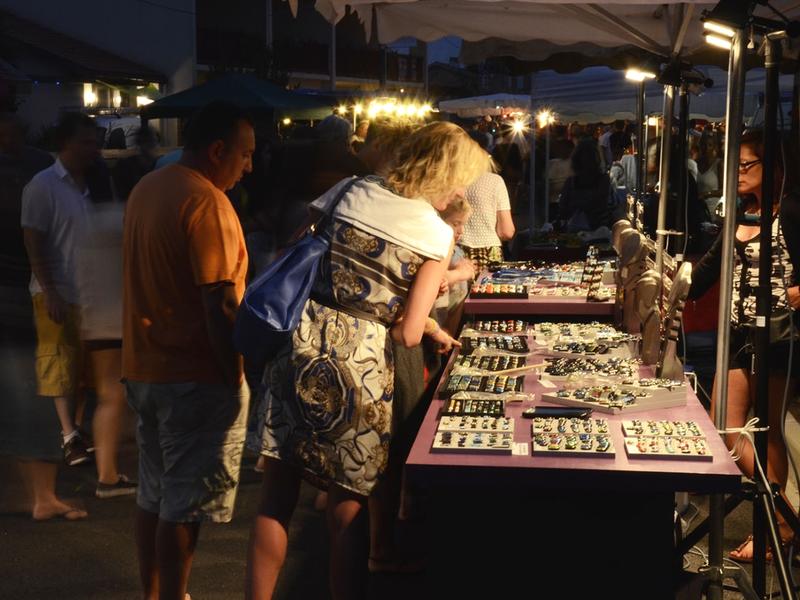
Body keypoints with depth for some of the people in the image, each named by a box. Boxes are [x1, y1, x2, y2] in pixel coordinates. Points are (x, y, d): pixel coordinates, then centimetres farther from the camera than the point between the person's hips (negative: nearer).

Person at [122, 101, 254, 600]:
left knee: (155, 494, 17)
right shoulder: (206, 202, -17)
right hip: (194, 374, -9)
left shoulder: (147, 189, 11)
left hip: (144, 367, 9)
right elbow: (220, 304, -21)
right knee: (186, 504, 1)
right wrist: (234, 378, -16)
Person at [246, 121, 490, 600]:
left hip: (298, 344, 3)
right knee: (349, 513, 12)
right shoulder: (437, 233, -1)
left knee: (277, 500, 13)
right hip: (359, 364, -3)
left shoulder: (351, 192, 7)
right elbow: (407, 334, -8)